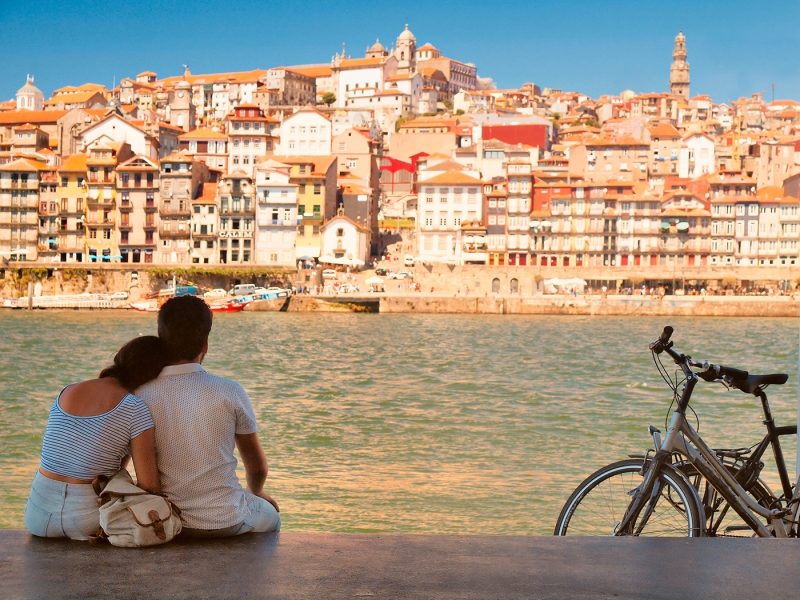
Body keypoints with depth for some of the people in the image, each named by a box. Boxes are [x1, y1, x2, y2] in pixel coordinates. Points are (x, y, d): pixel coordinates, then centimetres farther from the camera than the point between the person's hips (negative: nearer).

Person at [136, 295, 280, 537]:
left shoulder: (140, 396, -9)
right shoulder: (229, 392, -13)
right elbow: (257, 466, 1)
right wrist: (256, 492, 24)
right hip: (225, 523, -3)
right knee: (270, 515, 31)